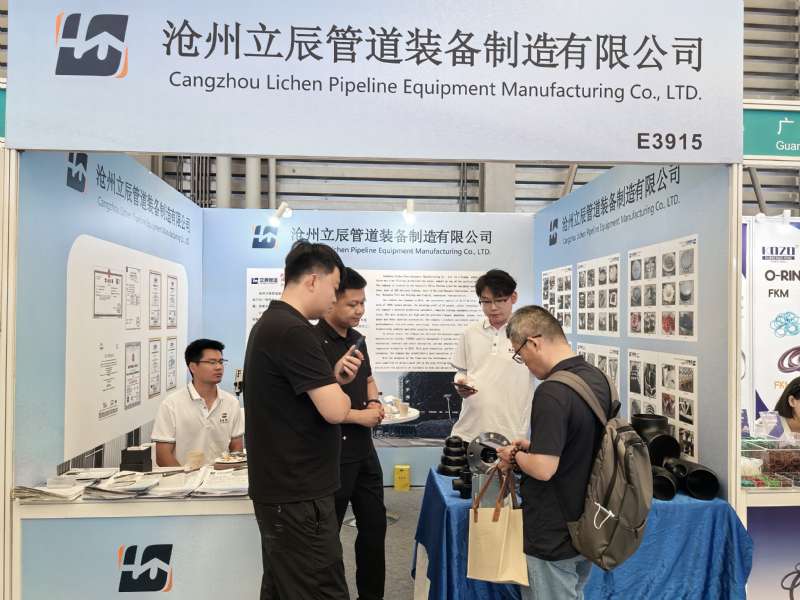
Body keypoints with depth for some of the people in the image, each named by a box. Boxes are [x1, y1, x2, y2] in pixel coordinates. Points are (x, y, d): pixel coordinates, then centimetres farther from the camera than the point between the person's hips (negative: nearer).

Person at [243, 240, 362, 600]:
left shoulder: (268, 323, 11)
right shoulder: (293, 331, -21)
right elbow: (335, 410, -24)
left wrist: (332, 378, 3)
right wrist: (338, 392, -2)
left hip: (278, 488, 10)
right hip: (297, 495, -10)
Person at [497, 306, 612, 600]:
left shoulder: (551, 393, -27)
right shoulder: (597, 378, 1)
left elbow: (543, 468, -29)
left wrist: (516, 456, -9)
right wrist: (532, 447, 8)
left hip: (554, 537, -8)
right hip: (586, 527, 8)